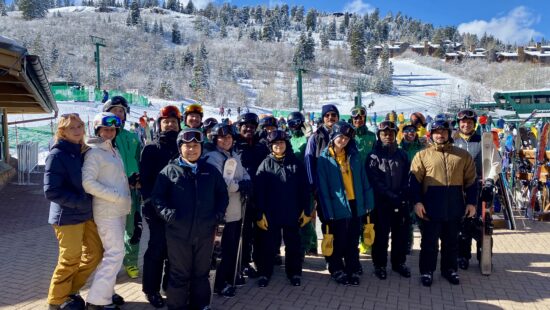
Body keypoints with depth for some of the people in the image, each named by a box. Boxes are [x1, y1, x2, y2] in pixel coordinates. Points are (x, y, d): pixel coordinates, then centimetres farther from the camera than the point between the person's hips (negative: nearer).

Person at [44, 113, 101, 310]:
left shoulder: (85, 151, 8)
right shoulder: (57, 154, -13)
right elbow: (51, 191, -19)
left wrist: (89, 203, 4)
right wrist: (81, 202, -19)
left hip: (87, 213, 7)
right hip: (68, 215, -7)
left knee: (95, 254, 12)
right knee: (70, 259, 4)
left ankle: (71, 290, 31)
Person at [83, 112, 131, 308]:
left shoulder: (114, 150, 14)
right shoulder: (94, 152, -11)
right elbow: (87, 182, -19)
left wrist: (125, 200, 9)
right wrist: (116, 196, -19)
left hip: (119, 209, 8)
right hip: (107, 210, -8)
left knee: (113, 252, 14)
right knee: (115, 253, -9)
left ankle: (105, 292, 26)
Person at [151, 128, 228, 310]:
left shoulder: (211, 171, 6)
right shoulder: (169, 171, -2)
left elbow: (222, 194, 13)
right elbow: (157, 197, -3)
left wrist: (218, 215, 1)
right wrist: (169, 215, -16)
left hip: (205, 233, 3)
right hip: (178, 233, -3)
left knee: (201, 273, 17)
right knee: (179, 275, 9)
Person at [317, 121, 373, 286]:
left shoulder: (354, 155, 5)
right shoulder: (324, 158, -7)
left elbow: (363, 180, 7)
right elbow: (323, 187, -9)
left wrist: (367, 201, 2)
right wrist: (327, 210, -13)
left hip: (355, 205, 4)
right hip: (337, 207, -4)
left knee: (353, 241, 14)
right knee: (338, 243, 9)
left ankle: (353, 270, 27)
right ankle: (337, 271, 26)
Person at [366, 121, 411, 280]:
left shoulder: (402, 155, 9)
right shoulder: (373, 156, -3)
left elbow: (407, 178, 7)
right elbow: (375, 182, -10)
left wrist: (402, 196, -8)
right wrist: (392, 197, -14)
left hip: (400, 202, 4)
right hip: (381, 203, -3)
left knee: (401, 234, 10)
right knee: (381, 235, 3)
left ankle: (399, 262, 27)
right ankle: (379, 265, 17)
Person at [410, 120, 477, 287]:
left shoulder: (463, 155, 9)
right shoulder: (423, 155, 3)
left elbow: (471, 180, 9)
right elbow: (415, 180, -2)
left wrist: (471, 202, 3)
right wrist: (417, 201, -11)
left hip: (454, 206, 2)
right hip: (431, 205, -2)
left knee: (451, 240, 14)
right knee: (429, 240, 5)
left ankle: (449, 269, 29)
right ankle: (427, 271, 17)